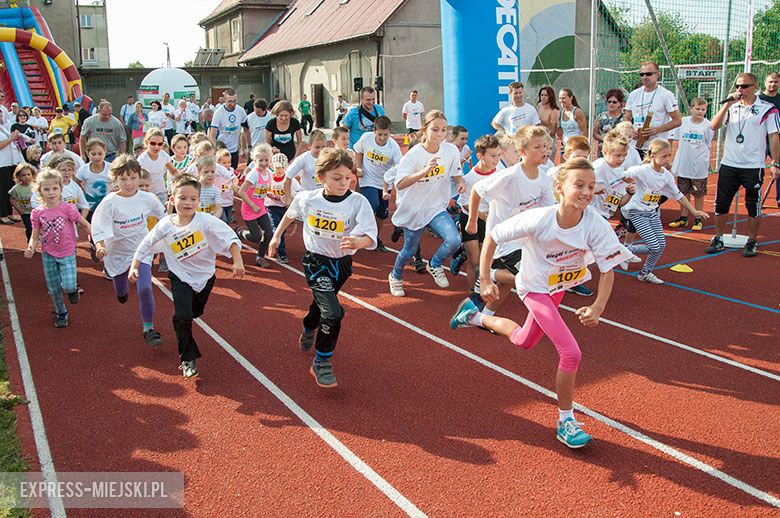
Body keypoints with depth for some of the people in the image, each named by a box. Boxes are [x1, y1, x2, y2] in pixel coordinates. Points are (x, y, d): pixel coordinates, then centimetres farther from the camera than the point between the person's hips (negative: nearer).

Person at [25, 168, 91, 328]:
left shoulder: (68, 208, -16)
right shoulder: (37, 213, -7)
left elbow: (85, 225, -6)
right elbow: (35, 236, 0)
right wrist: (31, 249, -19)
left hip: (67, 254, -3)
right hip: (48, 255, 3)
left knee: (68, 286, -18)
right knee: (54, 289, 13)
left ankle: (73, 288, 18)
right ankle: (60, 313, 36)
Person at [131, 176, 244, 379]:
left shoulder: (206, 221, -22)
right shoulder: (165, 225, -13)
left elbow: (230, 238, -25)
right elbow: (146, 246, 2)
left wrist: (237, 261, -35)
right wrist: (134, 267, 3)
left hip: (205, 275, 1)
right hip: (181, 277, -1)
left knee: (195, 312, 21)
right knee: (182, 316, -15)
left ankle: (183, 331, 58)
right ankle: (188, 358, 4)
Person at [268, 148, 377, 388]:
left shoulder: (358, 202, -20)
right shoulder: (307, 199, -13)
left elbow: (370, 235, -30)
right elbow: (290, 215, 10)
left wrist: (358, 241, -50)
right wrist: (277, 235, 17)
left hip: (342, 264, 2)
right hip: (316, 261, -2)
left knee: (321, 303, 26)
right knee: (333, 313, -19)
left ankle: (308, 331, 61)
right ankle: (321, 363, 1)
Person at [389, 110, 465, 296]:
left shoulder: (451, 150, -9)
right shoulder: (414, 154, -19)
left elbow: (455, 172, 10)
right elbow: (399, 184, -31)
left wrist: (460, 182, -13)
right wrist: (425, 171, -44)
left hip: (437, 207, 3)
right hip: (414, 209, -2)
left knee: (454, 240, -19)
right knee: (410, 250, 11)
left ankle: (434, 265, 13)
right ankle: (396, 276, 45)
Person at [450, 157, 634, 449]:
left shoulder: (596, 225, -26)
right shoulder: (538, 220, -32)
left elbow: (608, 269, -17)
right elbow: (492, 237, -19)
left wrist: (598, 307, -31)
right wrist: (485, 281, -19)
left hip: (561, 286, 5)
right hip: (535, 289, -5)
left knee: (524, 341, 26)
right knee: (571, 353, -16)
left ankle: (476, 316, 50)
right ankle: (565, 422, 2)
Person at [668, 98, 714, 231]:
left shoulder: (707, 125, -5)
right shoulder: (683, 122, 1)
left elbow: (709, 144, 3)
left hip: (699, 167, -2)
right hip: (683, 165, 2)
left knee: (699, 194, 6)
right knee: (684, 192, 12)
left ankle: (698, 220, 17)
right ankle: (683, 218, 24)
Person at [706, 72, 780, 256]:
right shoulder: (731, 107, 8)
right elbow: (713, 127, -5)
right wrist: (727, 105, -11)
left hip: (753, 167, -3)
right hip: (728, 165, 3)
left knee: (753, 206, 5)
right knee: (721, 204, 5)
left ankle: (752, 242, 18)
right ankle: (718, 239, 18)